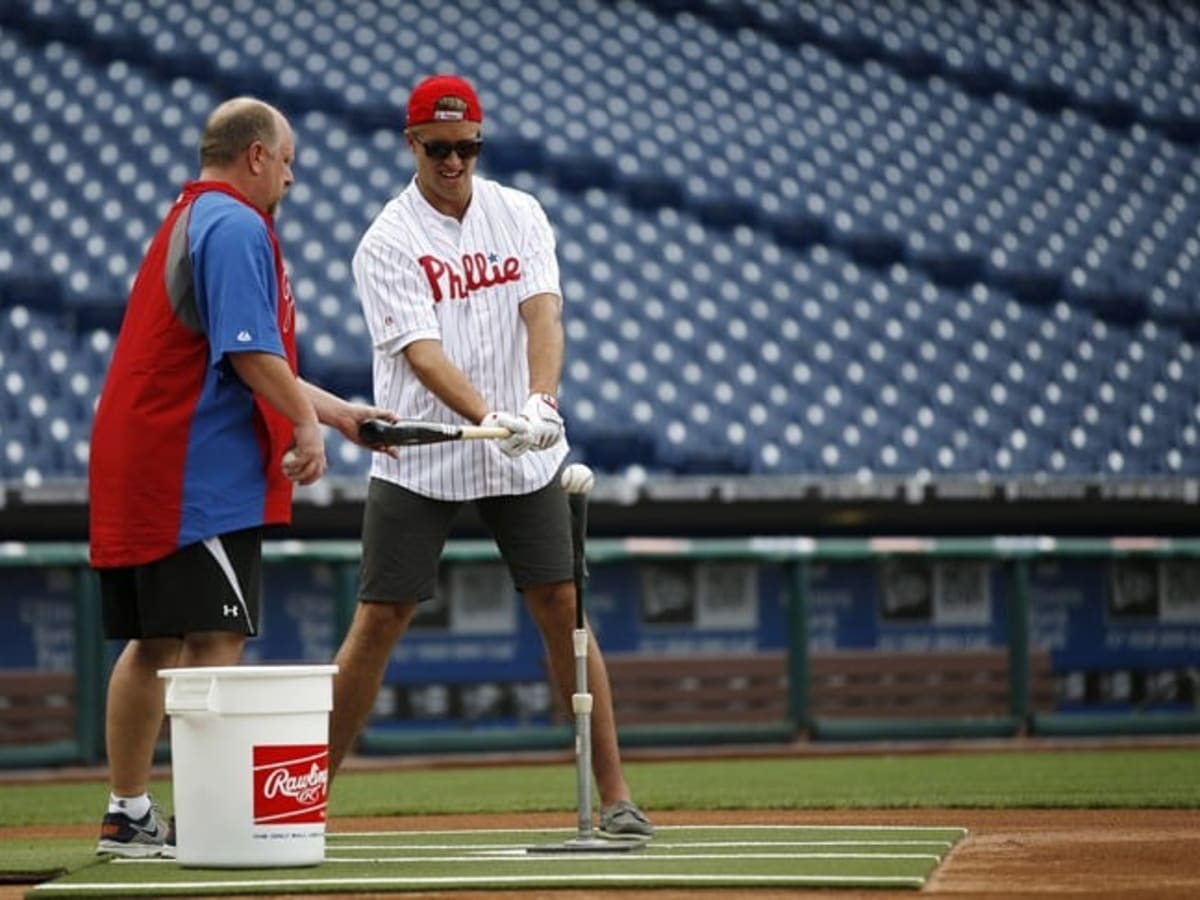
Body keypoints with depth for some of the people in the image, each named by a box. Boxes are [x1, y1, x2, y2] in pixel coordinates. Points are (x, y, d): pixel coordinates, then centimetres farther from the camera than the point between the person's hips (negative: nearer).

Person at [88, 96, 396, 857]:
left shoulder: (188, 219, 23)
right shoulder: (237, 226, -10)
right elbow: (250, 352, -20)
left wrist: (339, 410, 25)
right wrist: (306, 421, -9)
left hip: (139, 467, 10)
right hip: (202, 473, -10)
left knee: (154, 642, 12)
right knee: (216, 642, -9)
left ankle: (130, 816, 14)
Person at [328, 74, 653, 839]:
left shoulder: (520, 215, 2)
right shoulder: (387, 244, -9)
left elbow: (544, 313, -11)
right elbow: (422, 354, -21)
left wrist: (539, 403, -30)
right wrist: (491, 420, -37)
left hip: (523, 459, 2)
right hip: (419, 461, -2)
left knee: (564, 608, -2)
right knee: (379, 622, -3)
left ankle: (616, 795, 2)